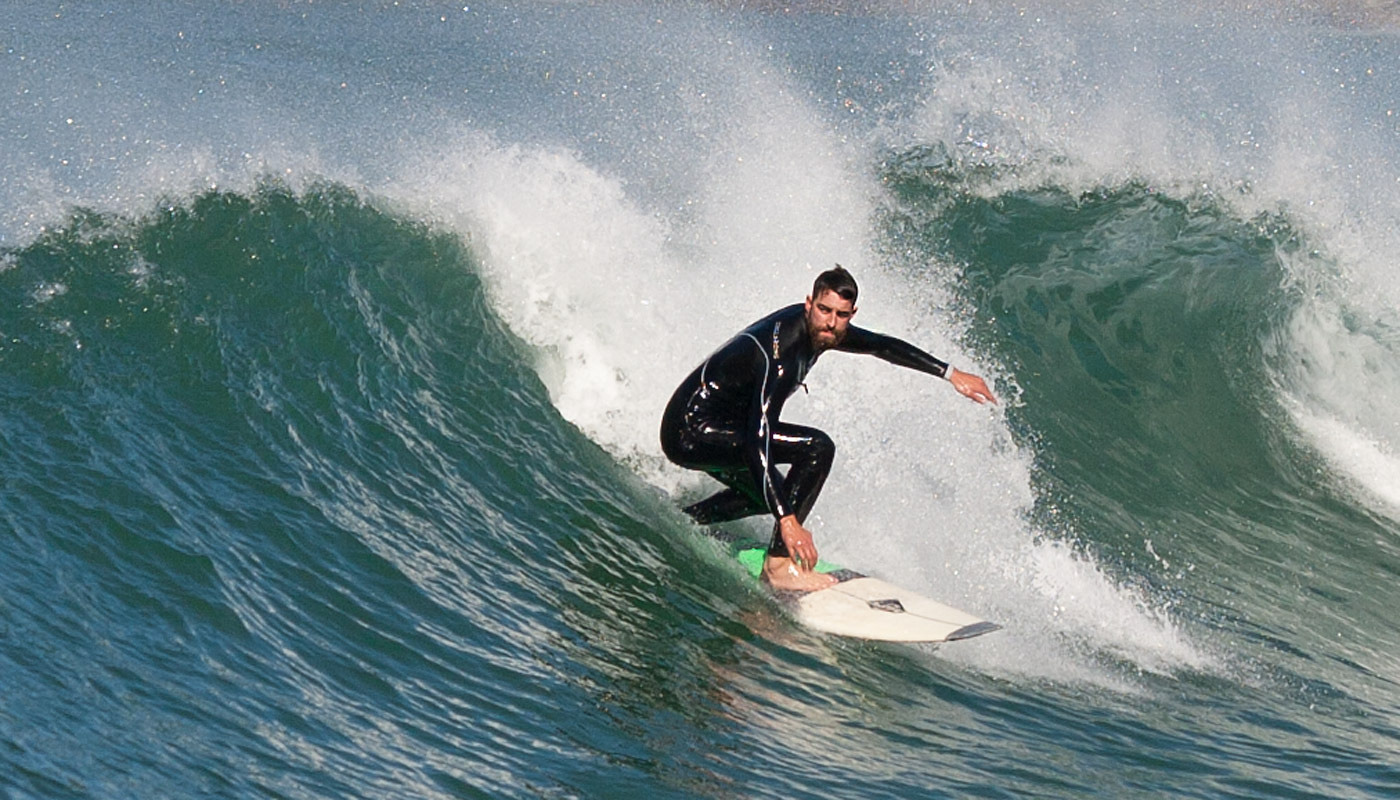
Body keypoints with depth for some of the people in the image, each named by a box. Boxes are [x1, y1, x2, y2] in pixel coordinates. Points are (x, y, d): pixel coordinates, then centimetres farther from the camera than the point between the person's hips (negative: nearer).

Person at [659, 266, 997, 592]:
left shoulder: (816, 329, -3)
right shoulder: (778, 357, -30)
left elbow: (881, 345, 15)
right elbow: (758, 443, -37)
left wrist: (951, 374, 14)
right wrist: (788, 520, -44)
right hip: (690, 431, -10)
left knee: (772, 495, 29)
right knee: (817, 448, -22)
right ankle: (780, 565, -20)